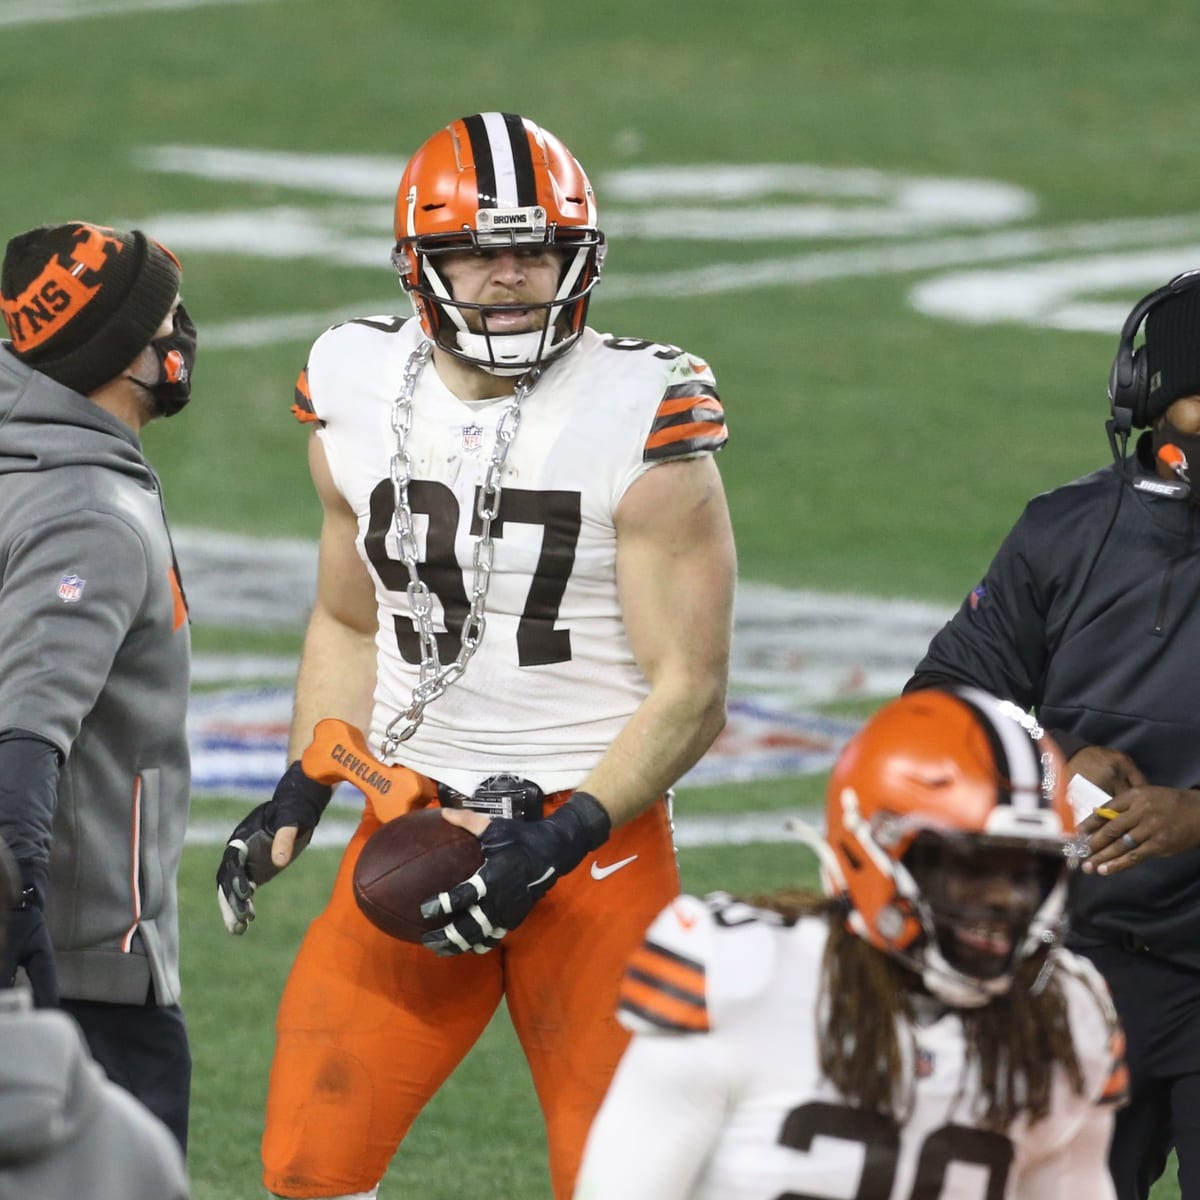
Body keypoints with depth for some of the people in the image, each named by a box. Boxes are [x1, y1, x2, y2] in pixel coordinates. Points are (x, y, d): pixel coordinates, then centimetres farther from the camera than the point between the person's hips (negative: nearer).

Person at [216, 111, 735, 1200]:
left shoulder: (643, 423, -11)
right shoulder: (359, 397, 4)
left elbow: (691, 692, -10)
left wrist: (559, 840, -20)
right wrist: (300, 796, 7)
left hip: (596, 830, -4)